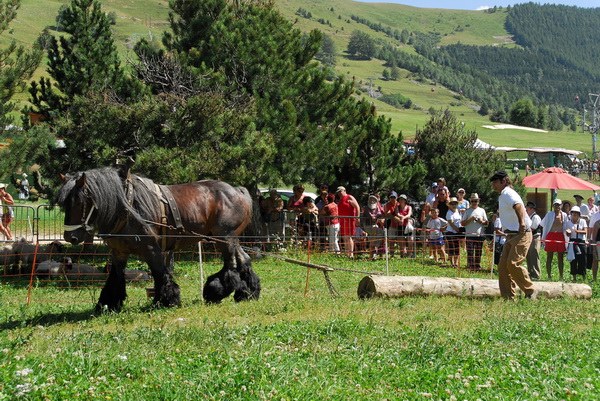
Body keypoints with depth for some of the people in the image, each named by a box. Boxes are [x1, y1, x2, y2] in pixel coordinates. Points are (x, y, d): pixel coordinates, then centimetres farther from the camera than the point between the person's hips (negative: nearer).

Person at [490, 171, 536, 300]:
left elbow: (518, 206, -31)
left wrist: (522, 223, -45)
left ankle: (530, 291, -6)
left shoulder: (508, 193, -12)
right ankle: (508, 297, 6)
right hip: (511, 235, 10)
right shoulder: (502, 196, 20)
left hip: (521, 235, -10)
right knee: (503, 266, 4)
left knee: (513, 264, -19)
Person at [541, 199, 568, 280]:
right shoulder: (549, 214, 2)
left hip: (561, 236, 3)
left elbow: (566, 226, 17)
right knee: (549, 257, 1)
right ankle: (549, 276, 3)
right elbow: (544, 225, 4)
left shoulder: (564, 215, 9)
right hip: (550, 236, -3)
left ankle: (561, 276, 11)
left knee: (561, 257, 6)